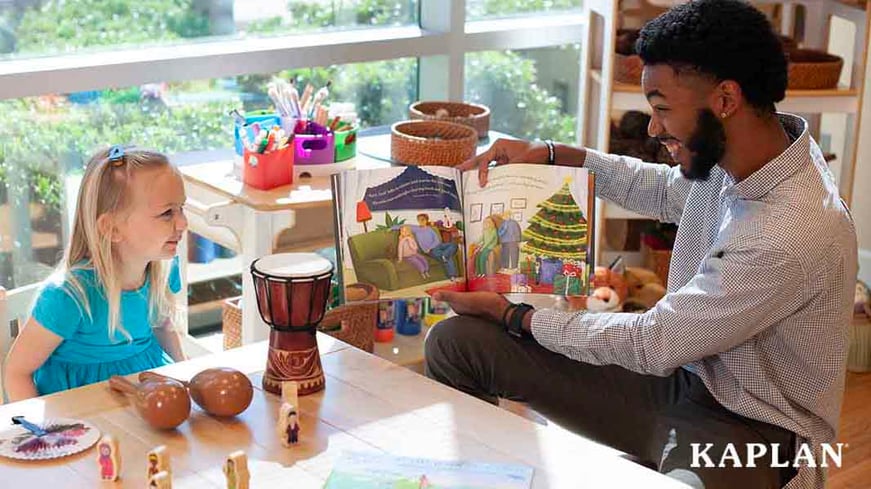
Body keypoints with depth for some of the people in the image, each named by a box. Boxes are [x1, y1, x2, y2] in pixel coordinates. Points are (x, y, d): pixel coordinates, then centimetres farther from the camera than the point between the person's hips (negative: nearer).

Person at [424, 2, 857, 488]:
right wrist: (549, 153, 10)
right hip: (681, 372, 8)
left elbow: (651, 344, -22)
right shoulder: (731, 154, -4)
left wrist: (510, 315, -10)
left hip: (750, 429, -8)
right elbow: (666, 190, 21)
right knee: (456, 340, 0)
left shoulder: (790, 237, -29)